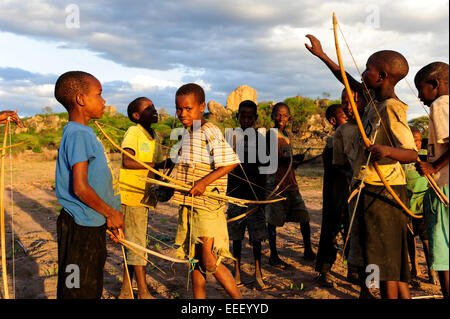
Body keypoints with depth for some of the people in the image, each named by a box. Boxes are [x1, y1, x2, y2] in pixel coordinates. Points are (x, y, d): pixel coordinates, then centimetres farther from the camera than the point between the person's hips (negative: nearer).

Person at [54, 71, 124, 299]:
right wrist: (111, 213, -12)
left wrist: (107, 216, 16)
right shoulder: (77, 135, -19)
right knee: (78, 291, 3)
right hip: (81, 228, -9)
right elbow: (80, 188, -25)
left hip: (92, 223, 10)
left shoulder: (85, 133, 11)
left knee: (92, 289, 21)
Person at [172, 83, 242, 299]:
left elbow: (231, 162, -22)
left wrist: (204, 182, -25)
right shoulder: (186, 134, 13)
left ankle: (240, 302, 13)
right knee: (194, 261, 15)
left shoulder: (210, 132, -15)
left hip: (208, 207, -9)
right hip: (189, 206, 9)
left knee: (210, 263, -5)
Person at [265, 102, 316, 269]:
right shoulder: (271, 134, -9)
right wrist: (293, 158, -28)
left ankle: (308, 251, 22)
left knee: (304, 216, 8)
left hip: (291, 184, 8)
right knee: (273, 220, 1)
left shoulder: (286, 134, 16)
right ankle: (273, 256, 11)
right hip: (276, 184, -8)